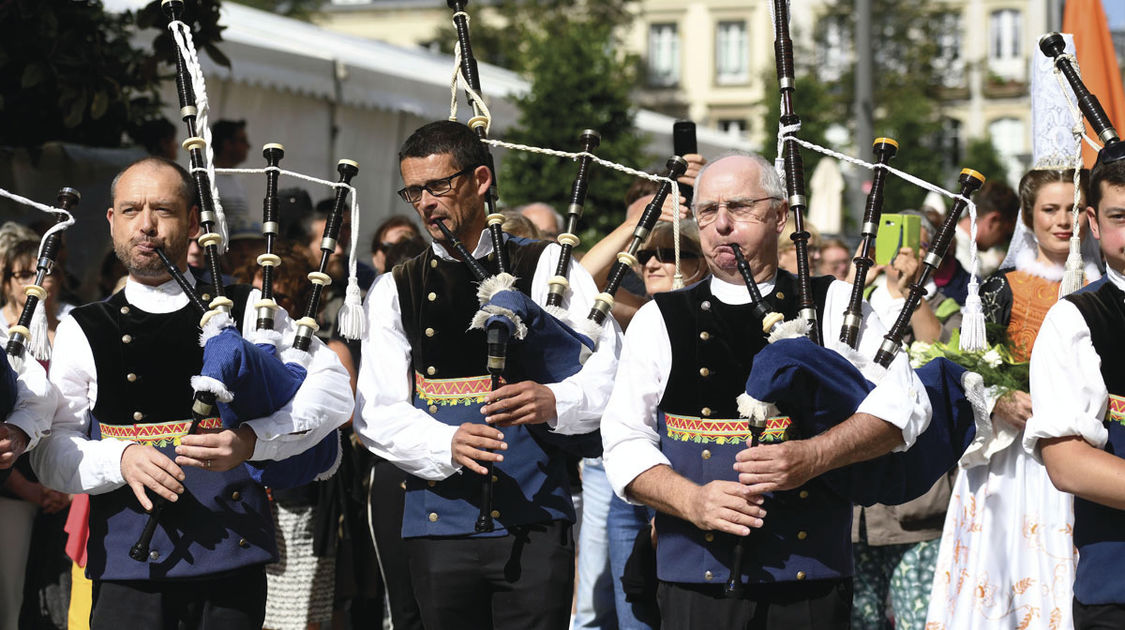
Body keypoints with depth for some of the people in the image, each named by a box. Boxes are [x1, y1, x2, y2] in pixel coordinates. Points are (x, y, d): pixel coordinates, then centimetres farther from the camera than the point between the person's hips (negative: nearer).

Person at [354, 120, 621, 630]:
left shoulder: (546, 267, 7)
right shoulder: (392, 292, 12)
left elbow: (609, 373, -2)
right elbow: (376, 414, 2)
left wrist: (554, 402, -23)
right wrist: (448, 445, -17)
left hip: (533, 521, -2)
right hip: (439, 525, 3)